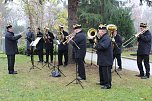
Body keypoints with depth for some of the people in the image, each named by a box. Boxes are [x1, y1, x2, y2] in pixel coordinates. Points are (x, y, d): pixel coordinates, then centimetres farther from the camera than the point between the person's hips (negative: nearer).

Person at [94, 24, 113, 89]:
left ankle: (107, 85, 1)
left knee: (106, 72, -6)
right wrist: (96, 42, 1)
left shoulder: (106, 38, -18)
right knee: (101, 71, 20)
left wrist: (96, 46, -21)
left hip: (106, 59, -11)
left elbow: (104, 46, -33)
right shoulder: (102, 38, 16)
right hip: (102, 59, 11)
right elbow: (99, 45, 21)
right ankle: (102, 82, 34)